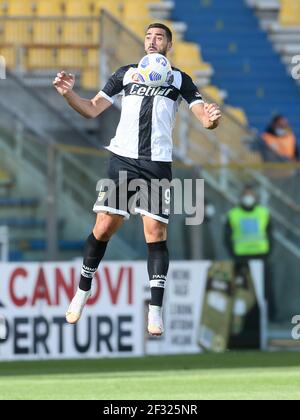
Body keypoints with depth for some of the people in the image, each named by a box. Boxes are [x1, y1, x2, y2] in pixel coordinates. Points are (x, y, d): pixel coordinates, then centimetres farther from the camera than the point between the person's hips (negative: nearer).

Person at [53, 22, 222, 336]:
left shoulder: (179, 78, 11)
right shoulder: (126, 73, 14)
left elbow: (203, 116, 2)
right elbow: (92, 109, 13)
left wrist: (211, 119, -23)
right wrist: (68, 94, -6)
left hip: (158, 164, -1)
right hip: (123, 158, 1)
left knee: (156, 233, -7)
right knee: (103, 228, -2)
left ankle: (155, 311, -5)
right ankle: (83, 292, 16)